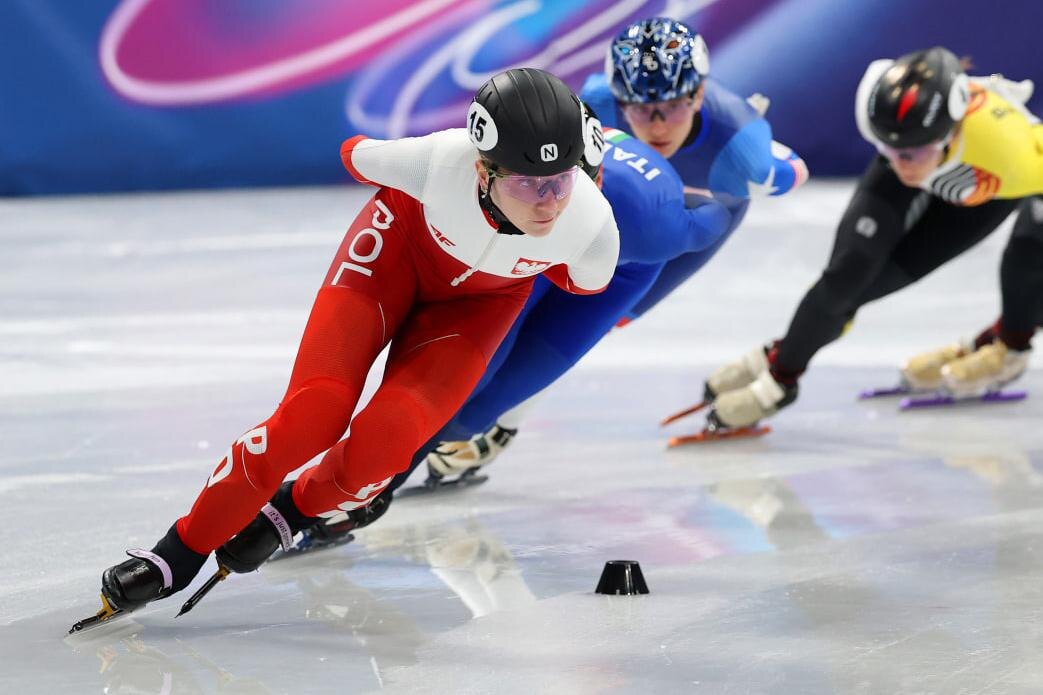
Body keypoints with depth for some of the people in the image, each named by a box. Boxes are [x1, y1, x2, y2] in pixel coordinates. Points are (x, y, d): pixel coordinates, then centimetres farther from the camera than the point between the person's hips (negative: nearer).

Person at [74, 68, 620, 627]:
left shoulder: (594, 229, -34)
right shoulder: (440, 162, -39)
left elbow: (582, 284, -5)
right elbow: (356, 155, -11)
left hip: (478, 301, 1)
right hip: (403, 245, -1)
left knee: (383, 440, -21)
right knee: (317, 413, -19)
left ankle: (297, 508, 13)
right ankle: (184, 549, 0)